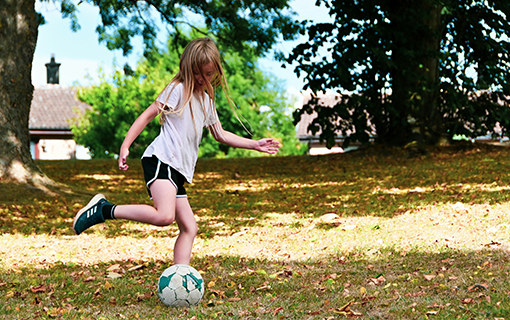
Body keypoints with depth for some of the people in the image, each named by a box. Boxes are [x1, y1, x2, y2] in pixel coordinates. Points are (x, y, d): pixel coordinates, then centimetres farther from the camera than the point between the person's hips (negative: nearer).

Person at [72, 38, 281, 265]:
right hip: (161, 160, -9)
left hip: (178, 170, 9)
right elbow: (148, 115, -5)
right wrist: (125, 146, -15)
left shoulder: (207, 100, 24)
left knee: (189, 228, 4)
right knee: (165, 216, -29)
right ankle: (104, 209, -18)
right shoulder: (178, 89, -1)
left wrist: (255, 144, 30)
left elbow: (220, 135, 34)